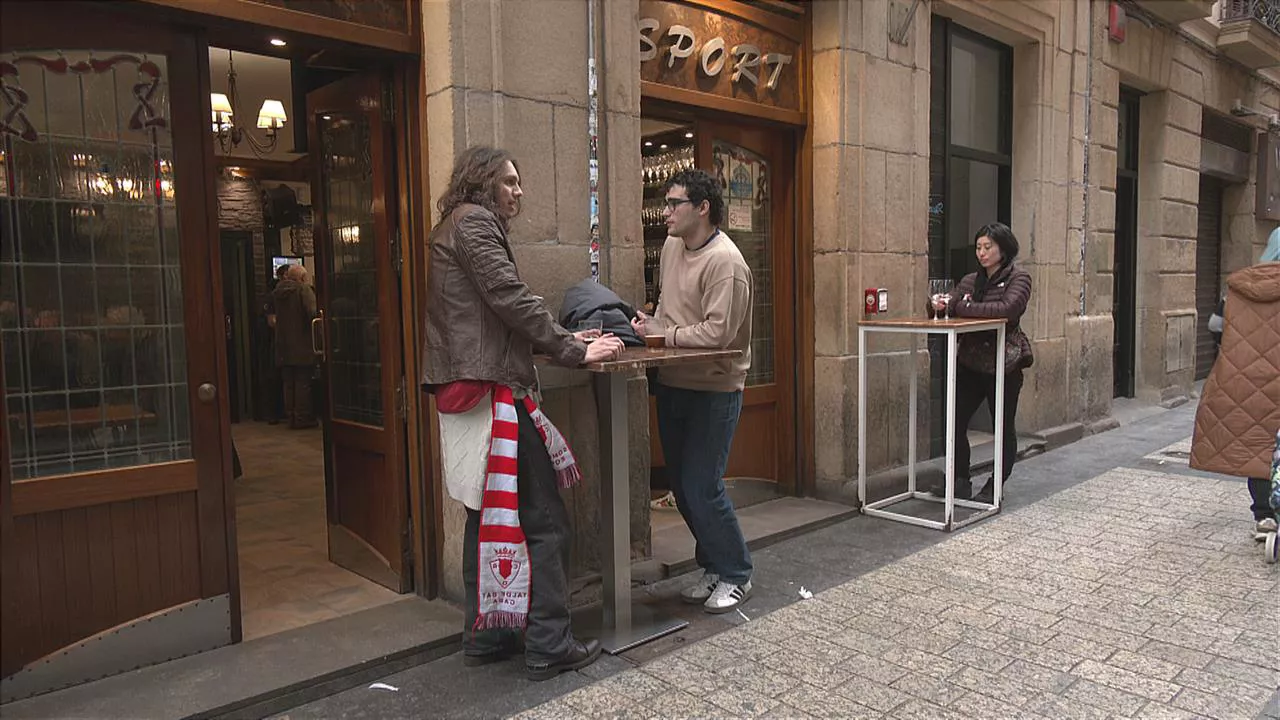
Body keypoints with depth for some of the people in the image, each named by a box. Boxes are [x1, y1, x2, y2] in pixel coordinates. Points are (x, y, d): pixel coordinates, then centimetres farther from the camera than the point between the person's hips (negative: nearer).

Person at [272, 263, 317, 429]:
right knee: (303, 382, 0)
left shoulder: (277, 292, 10)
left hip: (283, 347, 6)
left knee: (288, 383, 12)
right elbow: (313, 312, -22)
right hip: (301, 346, -6)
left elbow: (275, 316, 19)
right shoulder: (303, 289, -10)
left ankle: (291, 417, 16)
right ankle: (302, 418, 2)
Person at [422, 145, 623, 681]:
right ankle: (548, 646, 2)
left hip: (468, 394, 11)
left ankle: (484, 637, 24)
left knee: (489, 517, 16)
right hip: (491, 392, -11)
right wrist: (574, 352, -8)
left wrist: (565, 339, 13)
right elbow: (511, 299, -15)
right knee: (543, 520, -5)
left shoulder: (454, 229, 24)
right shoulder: (474, 222, -6)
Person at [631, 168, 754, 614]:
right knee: (681, 484, 13)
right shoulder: (672, 246, 8)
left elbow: (717, 332, -23)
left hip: (713, 389, -8)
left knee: (702, 487, -6)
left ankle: (735, 576, 16)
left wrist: (662, 335, -15)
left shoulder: (725, 261, -18)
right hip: (673, 383, 8)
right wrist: (652, 322, 3)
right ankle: (714, 568, 30)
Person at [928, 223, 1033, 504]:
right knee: (955, 421, 0)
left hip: (1003, 363, -5)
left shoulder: (1018, 278, -5)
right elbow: (950, 306, 13)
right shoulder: (970, 280, 12)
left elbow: (1008, 308, -23)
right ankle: (961, 481, 15)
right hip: (970, 361, 5)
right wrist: (941, 305, -11)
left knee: (1004, 427, 6)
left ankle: (995, 488, 18)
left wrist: (965, 307, -19)